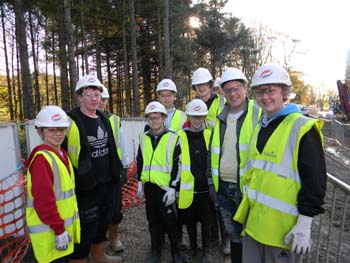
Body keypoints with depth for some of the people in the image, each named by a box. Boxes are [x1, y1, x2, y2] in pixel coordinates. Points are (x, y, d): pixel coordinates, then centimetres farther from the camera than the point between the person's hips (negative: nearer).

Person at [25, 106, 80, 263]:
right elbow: (43, 199, -24)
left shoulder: (62, 154, 9)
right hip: (49, 229, -9)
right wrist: (59, 229, -19)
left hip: (64, 223, 9)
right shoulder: (41, 158, -20)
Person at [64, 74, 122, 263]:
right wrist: (77, 180, -14)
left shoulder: (104, 119, 8)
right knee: (86, 228, 3)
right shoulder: (71, 121, -17)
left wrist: (115, 172, 18)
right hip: (85, 186, -8)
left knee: (104, 221, 23)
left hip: (107, 183, 8)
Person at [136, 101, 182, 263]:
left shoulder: (173, 138, -8)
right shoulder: (143, 138, 7)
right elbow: (139, 161, 15)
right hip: (149, 186, 5)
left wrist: (172, 188, -12)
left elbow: (177, 165, -9)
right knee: (153, 220, 16)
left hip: (165, 187, -4)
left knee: (169, 221, 4)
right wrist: (139, 182, 12)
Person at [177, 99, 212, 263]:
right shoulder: (180, 137, -5)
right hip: (187, 188, -1)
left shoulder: (210, 135, 1)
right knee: (189, 220, 16)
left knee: (205, 220, 14)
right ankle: (193, 247, 39)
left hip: (205, 187, 1)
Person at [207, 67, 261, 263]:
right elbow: (212, 151, 16)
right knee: (233, 233, 20)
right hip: (224, 187, 5)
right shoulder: (221, 119, 10)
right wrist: (211, 180, 13)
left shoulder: (258, 114, -8)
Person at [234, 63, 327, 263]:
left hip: (282, 226, -7)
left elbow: (315, 181, -15)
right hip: (253, 220, 7)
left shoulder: (303, 128, -13)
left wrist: (304, 225, -16)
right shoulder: (260, 127, 10)